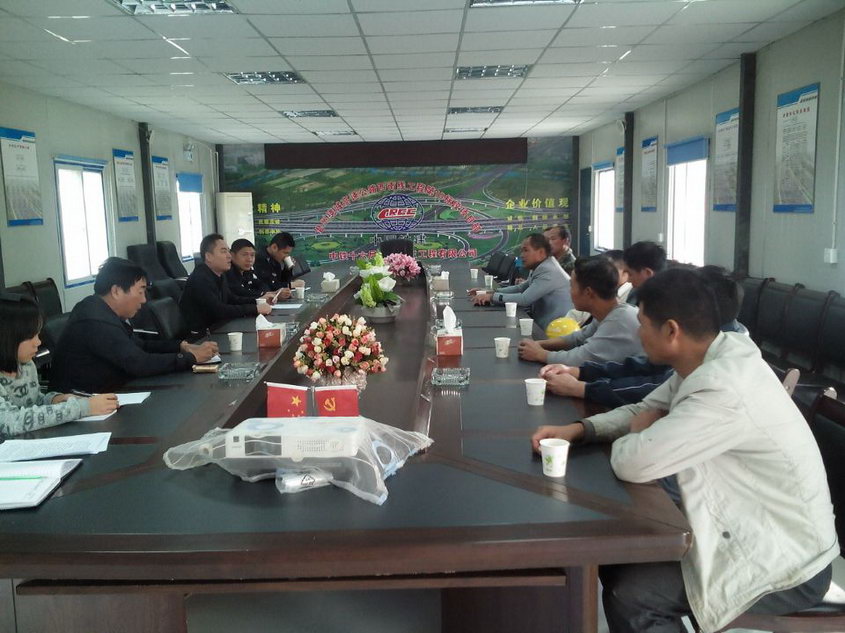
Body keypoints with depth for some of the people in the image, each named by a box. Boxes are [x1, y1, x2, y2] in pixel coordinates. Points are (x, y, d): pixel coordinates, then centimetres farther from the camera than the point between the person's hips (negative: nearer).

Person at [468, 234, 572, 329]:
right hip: (541, 325, 9)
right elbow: (520, 288, 15)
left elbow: (524, 299, -24)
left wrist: (492, 297, -17)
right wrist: (488, 292, 5)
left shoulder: (548, 271, -21)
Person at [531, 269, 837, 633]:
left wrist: (638, 435, -10)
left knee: (628, 594, -14)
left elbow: (632, 463, -34)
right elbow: (644, 411, 9)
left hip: (787, 564, -9)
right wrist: (579, 430, -8)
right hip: (748, 524, 9)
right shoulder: (709, 361, -3)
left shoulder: (725, 390, -34)